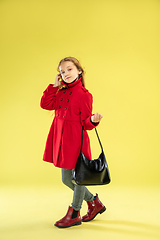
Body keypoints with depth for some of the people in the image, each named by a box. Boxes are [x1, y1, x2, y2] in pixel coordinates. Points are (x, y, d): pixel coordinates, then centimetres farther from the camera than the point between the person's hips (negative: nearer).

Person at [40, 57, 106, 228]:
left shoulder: (84, 95, -9)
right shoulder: (61, 93, 12)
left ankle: (74, 214, 23)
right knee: (66, 179, 16)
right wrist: (54, 86, 0)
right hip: (61, 141, 8)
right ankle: (94, 203, 33)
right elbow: (45, 104, 0)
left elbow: (86, 122, -8)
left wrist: (94, 120, -29)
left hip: (75, 140, -8)